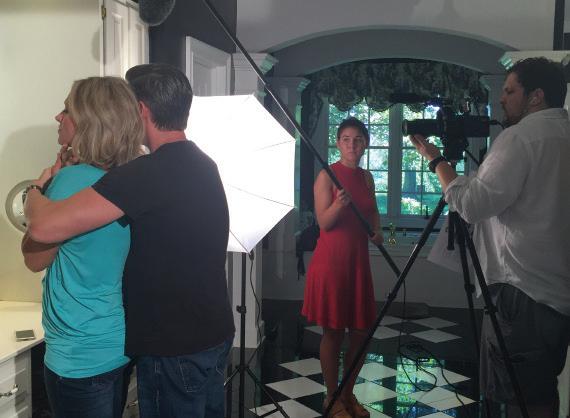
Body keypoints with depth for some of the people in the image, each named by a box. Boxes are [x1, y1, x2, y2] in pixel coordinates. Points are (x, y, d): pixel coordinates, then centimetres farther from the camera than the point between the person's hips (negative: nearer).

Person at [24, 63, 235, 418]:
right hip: (214, 334, 8)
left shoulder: (152, 171, -23)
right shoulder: (202, 164, 5)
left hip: (174, 348, -8)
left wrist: (35, 194, -6)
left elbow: (46, 226, -28)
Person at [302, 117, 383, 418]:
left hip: (358, 260, 6)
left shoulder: (367, 177, 10)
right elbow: (324, 222, -13)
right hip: (331, 260, -6)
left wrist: (377, 231, 4)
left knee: (361, 331, 10)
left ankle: (348, 394, 28)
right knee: (333, 332, 3)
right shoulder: (327, 175, -8)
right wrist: (340, 203, -31)